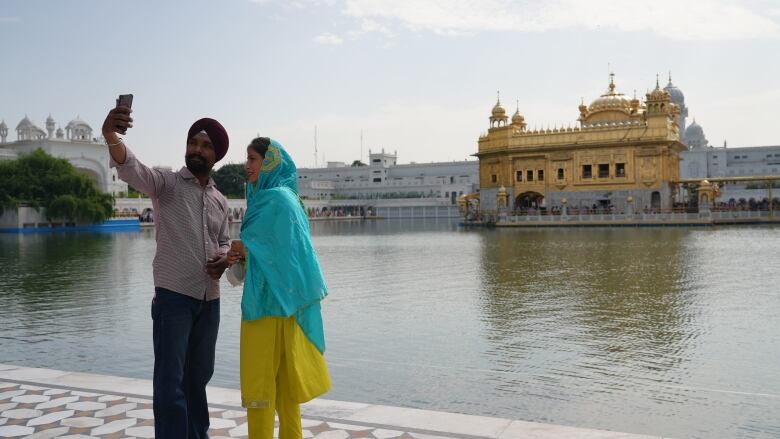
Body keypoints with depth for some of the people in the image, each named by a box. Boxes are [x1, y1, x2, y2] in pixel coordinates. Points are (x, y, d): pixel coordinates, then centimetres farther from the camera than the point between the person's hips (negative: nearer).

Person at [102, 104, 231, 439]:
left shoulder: (220, 200, 12)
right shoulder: (167, 184, -5)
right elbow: (131, 169, -24)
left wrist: (224, 260, -3)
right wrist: (111, 135, -45)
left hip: (209, 299, 6)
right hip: (173, 297, -5)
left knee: (199, 376, 18)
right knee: (170, 381, -6)